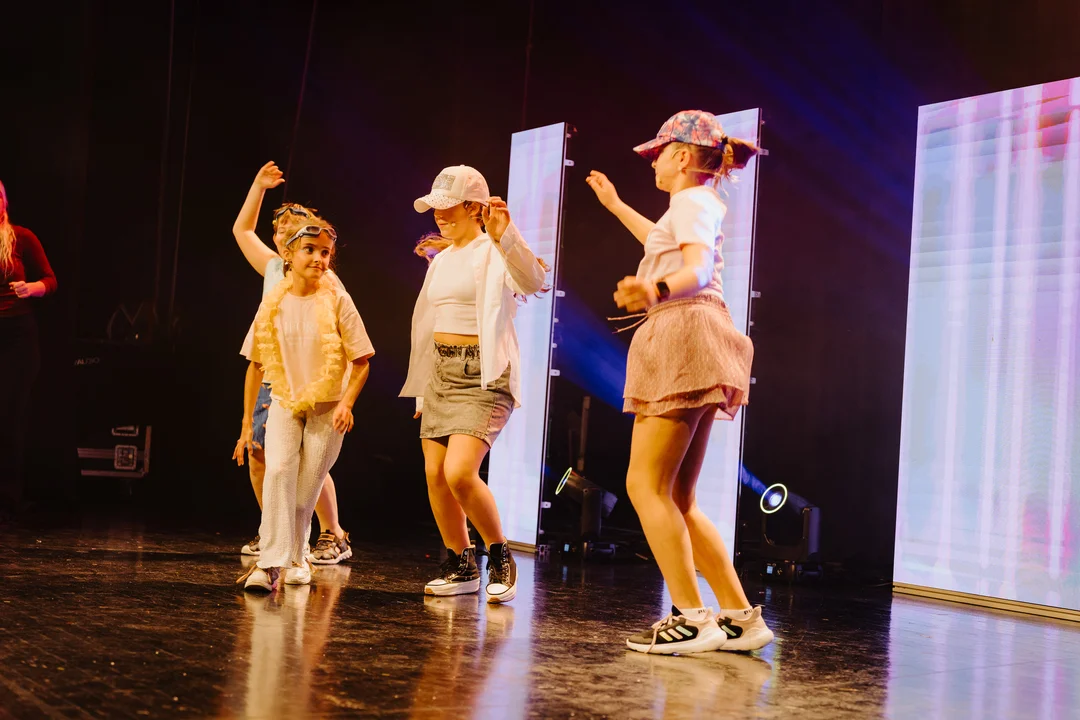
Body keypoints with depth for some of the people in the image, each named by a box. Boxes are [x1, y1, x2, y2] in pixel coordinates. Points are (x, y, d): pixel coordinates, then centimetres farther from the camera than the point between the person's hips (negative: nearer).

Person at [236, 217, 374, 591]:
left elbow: (361, 360, -4)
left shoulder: (337, 300, -6)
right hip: (284, 404, 1)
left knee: (306, 489, 0)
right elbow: (256, 365, 7)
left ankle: (295, 556, 24)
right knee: (278, 469, -21)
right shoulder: (273, 304, 0)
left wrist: (346, 402, -17)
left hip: (327, 408, -1)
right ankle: (270, 563, -22)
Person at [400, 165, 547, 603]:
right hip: (441, 371, 8)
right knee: (435, 475, 4)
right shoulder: (441, 262, 17)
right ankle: (462, 568, 17)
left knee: (460, 473, -20)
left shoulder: (494, 254, -6)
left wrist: (506, 237, -40)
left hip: (483, 374, -8)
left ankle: (501, 557, 1)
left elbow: (533, 282, -27)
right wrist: (422, 389, 21)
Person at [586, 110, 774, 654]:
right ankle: (739, 616, 4)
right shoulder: (699, 206, 26)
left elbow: (698, 267, -23)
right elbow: (664, 241, 49)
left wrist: (657, 289, -43)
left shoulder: (691, 201, -3)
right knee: (677, 500, 7)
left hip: (684, 336, -10)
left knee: (645, 484, -14)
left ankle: (692, 618, -17)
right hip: (684, 351, 10)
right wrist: (614, 205, 60)